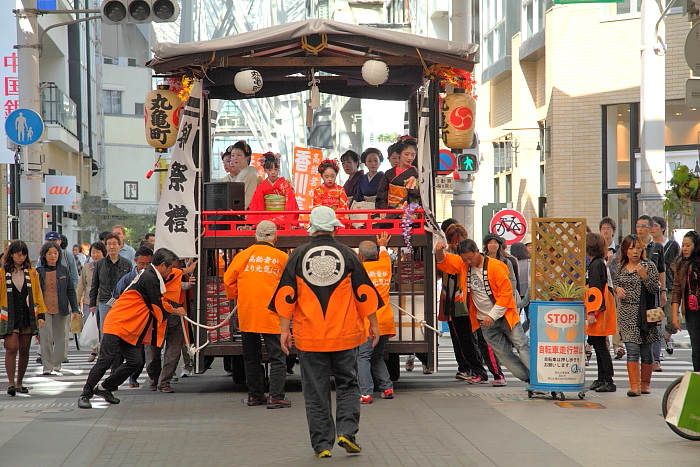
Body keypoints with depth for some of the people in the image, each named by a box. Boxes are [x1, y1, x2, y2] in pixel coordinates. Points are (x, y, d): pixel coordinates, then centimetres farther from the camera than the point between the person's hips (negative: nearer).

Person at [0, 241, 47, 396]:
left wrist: (41, 315, 4)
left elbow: (38, 295, 11)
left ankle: (20, 382, 17)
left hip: (28, 317, 3)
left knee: (24, 351, 6)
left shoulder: (32, 273, 8)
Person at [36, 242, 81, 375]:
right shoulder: (38, 272, 2)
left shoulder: (64, 271, 5)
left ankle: (57, 364, 21)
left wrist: (75, 309, 5)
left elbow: (71, 291, 7)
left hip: (60, 309, 2)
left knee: (60, 337, 7)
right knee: (46, 337, -10)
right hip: (44, 309, -2)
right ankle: (47, 366, -7)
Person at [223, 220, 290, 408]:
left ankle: (254, 395, 20)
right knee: (277, 357, 1)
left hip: (247, 314, 3)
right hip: (271, 315, -3)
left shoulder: (243, 255, 3)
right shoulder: (282, 257, -3)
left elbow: (228, 280, 4)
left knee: (251, 357, 14)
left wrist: (236, 297, 20)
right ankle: (276, 397, -5)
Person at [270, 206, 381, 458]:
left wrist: (284, 330, 3)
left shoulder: (298, 255, 0)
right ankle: (347, 431, -4)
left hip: (310, 336, 0)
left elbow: (287, 295, -1)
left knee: (316, 392, 6)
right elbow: (364, 292, 4)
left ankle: (322, 444, 6)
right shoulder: (347, 255, 0)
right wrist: (373, 324, 13)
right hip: (344, 334, 0)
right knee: (347, 384, 12)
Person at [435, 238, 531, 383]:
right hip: (485, 322, 5)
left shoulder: (496, 267, -16)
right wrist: (440, 252, -8)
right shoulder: (463, 265, 3)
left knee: (522, 346, -11)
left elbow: (506, 293, -15)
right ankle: (529, 379, 5)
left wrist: (493, 315, -17)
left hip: (504, 316, -5)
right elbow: (443, 262, 16)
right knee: (503, 355, 0)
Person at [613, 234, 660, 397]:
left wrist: (644, 276, -21)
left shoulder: (649, 266, -2)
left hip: (644, 313, -2)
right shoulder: (621, 267, 9)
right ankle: (634, 385, -10)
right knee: (632, 349, -7)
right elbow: (616, 283, 23)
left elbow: (655, 288, -7)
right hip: (626, 313, 2)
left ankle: (645, 383, 20)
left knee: (645, 350, 6)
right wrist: (617, 288, 1)